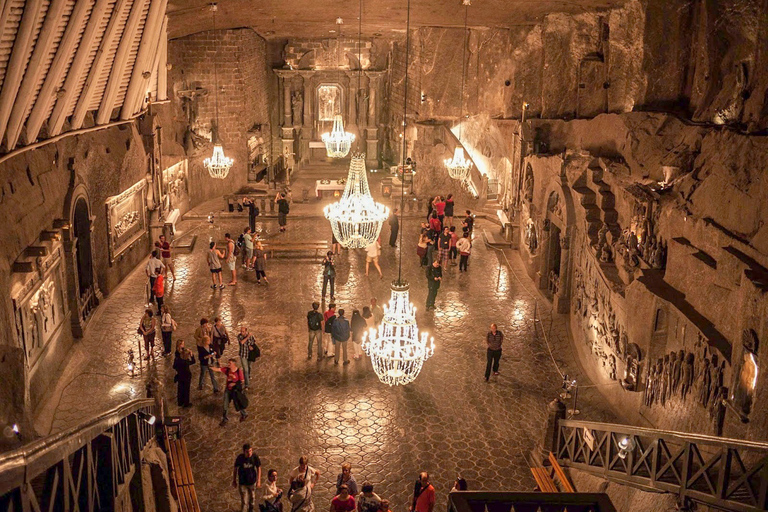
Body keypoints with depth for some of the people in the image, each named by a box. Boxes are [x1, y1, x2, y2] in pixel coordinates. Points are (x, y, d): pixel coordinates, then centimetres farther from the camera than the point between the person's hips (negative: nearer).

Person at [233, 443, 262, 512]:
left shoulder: (255, 457, -16)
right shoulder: (240, 458, -20)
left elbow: (258, 468, -6)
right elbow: (235, 469, -5)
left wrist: (258, 481, -9)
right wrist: (234, 481, 3)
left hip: (252, 482, 3)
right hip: (242, 483, -3)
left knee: (252, 498, 23)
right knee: (244, 502, -6)